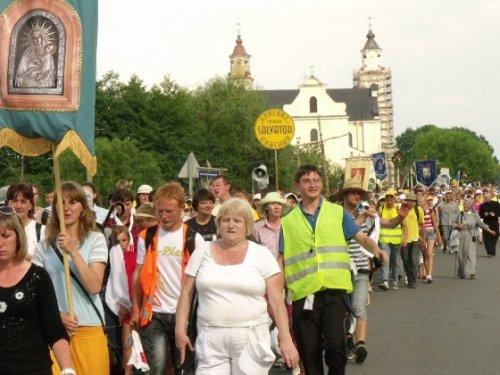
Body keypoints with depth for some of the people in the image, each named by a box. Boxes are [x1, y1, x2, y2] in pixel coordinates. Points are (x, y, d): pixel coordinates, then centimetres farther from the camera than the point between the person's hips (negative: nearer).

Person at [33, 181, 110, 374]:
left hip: (88, 328, -2)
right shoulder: (45, 245, 6)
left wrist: (73, 252, -19)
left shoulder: (95, 239, -2)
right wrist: (57, 315, -9)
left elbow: (94, 286, -12)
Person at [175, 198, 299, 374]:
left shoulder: (262, 255, 1)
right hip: (210, 340, 1)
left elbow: (277, 300, -2)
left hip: (251, 339, -1)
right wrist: (180, 329, 2)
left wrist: (285, 339, -8)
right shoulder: (202, 253, 7)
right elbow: (186, 293, 10)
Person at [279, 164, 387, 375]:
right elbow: (282, 259, 11)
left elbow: (360, 237, 1)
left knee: (335, 342, -17)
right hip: (304, 293, 2)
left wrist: (375, 249, -20)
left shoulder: (338, 212, 8)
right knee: (309, 350, 7)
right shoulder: (288, 221, 10)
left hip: (334, 289, -2)